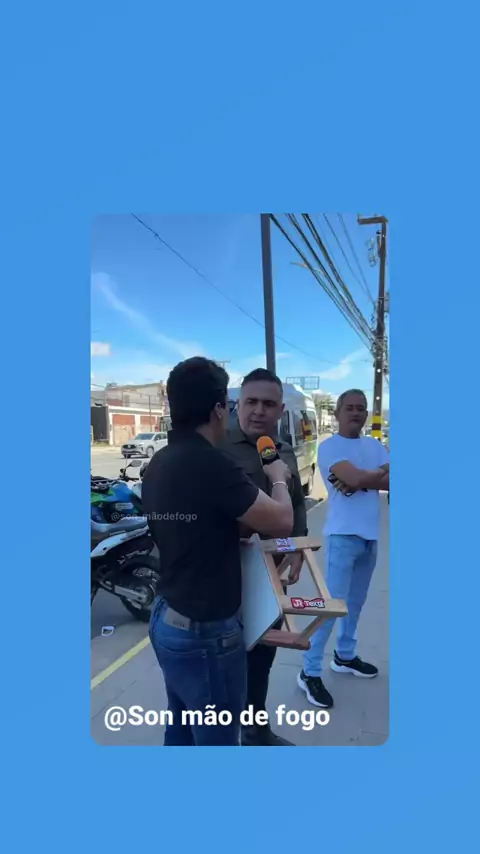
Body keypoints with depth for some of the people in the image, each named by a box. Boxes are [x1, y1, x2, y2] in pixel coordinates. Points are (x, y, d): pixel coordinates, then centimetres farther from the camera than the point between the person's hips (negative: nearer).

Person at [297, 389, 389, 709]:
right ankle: (310, 672, 7)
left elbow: (389, 481, -3)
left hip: (370, 535, 7)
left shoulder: (374, 445, 10)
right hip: (343, 535, -6)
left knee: (356, 602, 18)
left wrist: (360, 481, -16)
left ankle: (345, 656, 36)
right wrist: (380, 473, -6)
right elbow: (355, 478, -24)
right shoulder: (329, 447, -9)